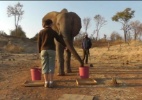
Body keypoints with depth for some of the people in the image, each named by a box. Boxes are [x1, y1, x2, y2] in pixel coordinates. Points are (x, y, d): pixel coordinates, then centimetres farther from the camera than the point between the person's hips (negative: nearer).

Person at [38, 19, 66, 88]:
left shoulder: (41, 32, 9)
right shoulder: (53, 31, 3)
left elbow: (39, 43, 7)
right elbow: (59, 39, 6)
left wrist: (39, 51, 15)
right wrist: (65, 45, 20)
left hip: (43, 50, 2)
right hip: (51, 50, -1)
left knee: (45, 66, 2)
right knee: (51, 66, 0)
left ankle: (46, 82, -2)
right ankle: (51, 82, -3)